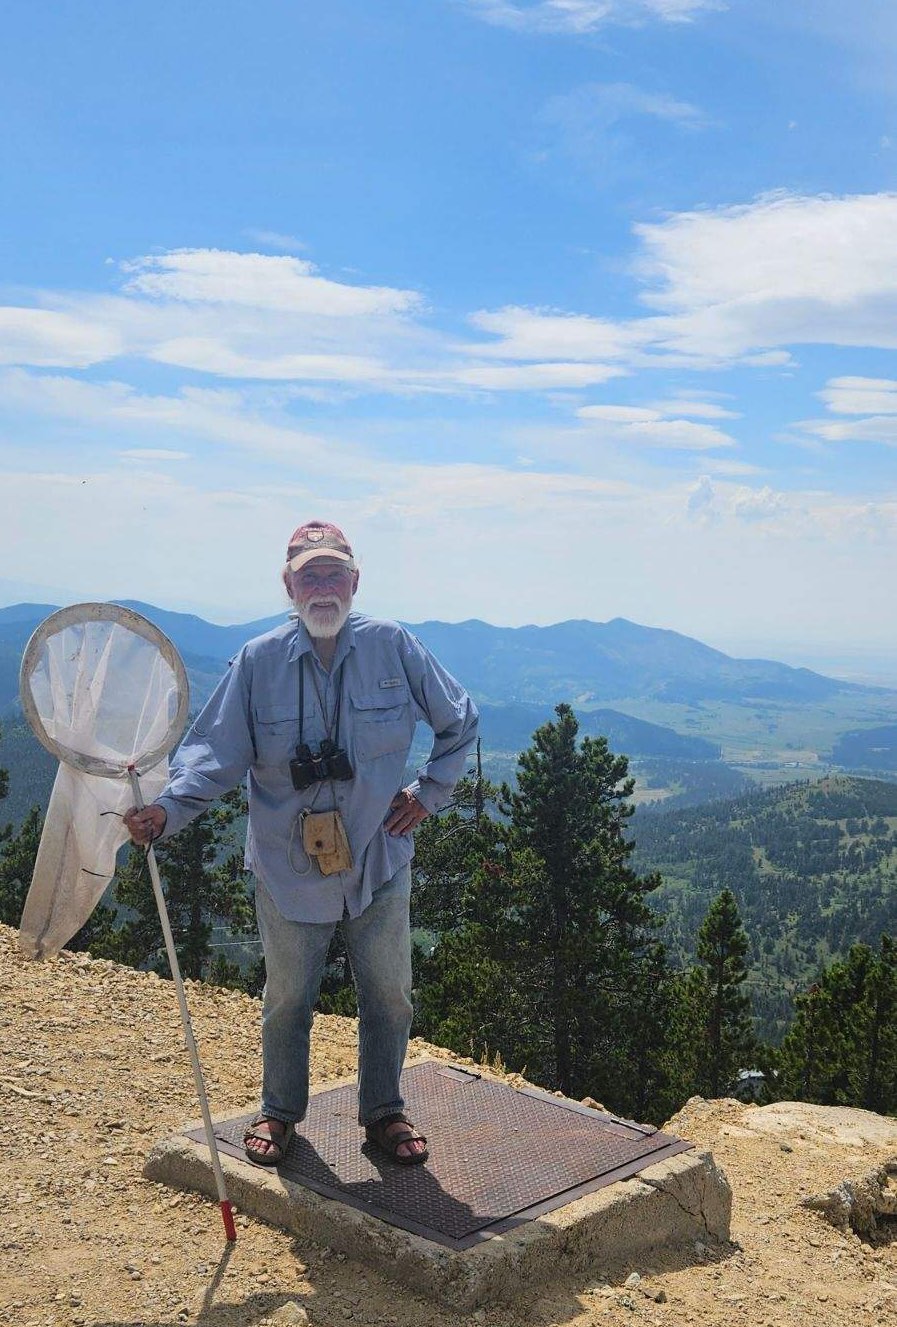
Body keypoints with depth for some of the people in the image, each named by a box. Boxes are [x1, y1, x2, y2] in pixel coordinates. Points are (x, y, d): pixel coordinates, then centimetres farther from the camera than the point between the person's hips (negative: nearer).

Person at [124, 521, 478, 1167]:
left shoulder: (394, 647, -7)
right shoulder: (259, 661, -9)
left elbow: (460, 722, 7)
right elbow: (215, 752, -11)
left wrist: (429, 792, 1)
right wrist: (167, 808, -27)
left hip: (378, 863, 1)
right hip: (290, 866, -1)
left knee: (389, 994, 14)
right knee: (288, 998, 16)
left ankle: (384, 1110, 37)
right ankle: (280, 1111, 39)